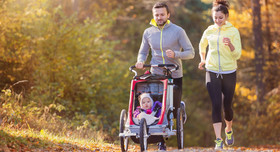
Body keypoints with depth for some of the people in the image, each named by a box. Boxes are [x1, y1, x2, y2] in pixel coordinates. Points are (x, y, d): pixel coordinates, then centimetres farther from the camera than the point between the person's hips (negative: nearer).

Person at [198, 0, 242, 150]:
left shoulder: (233, 31, -5)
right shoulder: (209, 31, 3)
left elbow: (237, 55, -11)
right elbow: (202, 45, 25)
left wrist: (230, 45, -28)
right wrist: (202, 59, 16)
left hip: (229, 73, -1)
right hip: (212, 72, 1)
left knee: (227, 105, 7)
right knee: (216, 105, -10)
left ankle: (229, 130, 37)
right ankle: (218, 140, -11)